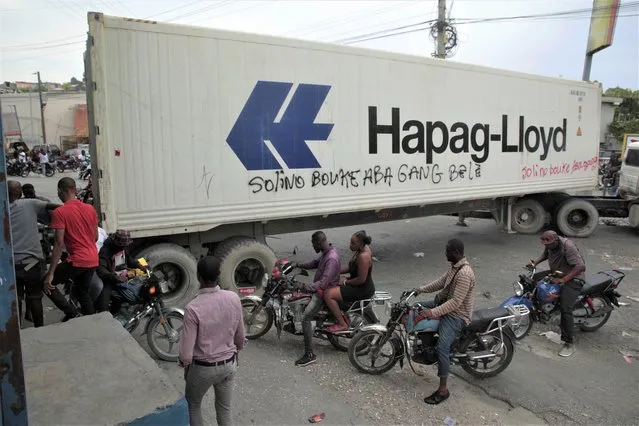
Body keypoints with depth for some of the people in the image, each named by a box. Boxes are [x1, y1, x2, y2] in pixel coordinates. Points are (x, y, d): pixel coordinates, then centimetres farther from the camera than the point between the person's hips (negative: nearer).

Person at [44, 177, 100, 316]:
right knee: (83, 292, 22)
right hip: (93, 260, 7)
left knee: (46, 283, 11)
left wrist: (50, 273, -14)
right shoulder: (90, 209, 6)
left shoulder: (59, 212, -12)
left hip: (77, 261, -7)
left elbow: (59, 243, -17)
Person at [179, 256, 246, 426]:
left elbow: (186, 353, -21)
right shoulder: (234, 298, -13)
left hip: (203, 368, -4)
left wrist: (185, 364, 1)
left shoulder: (193, 308, -27)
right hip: (229, 364, 4)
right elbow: (240, 336, 1)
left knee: (192, 405, 25)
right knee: (225, 409, 22)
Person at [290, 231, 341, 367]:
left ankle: (310, 354, -12)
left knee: (305, 318, -17)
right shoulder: (327, 251, 3)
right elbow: (316, 263, 19)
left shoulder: (331, 259, -28)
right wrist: (298, 265, 10)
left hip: (325, 292, -11)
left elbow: (323, 282, -33)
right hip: (320, 287, 11)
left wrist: (305, 287, -40)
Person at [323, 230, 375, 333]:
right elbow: (352, 267, 14)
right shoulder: (362, 249, 3)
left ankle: (342, 324, -6)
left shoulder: (363, 256, -28)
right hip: (361, 286, 11)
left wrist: (346, 282, -12)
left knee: (328, 294, -18)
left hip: (363, 289, -11)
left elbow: (361, 279, -27)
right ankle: (341, 314, 28)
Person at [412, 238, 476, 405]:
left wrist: (433, 312, -32)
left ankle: (443, 390, -10)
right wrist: (421, 289, 6)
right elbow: (441, 281, 16)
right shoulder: (454, 266, 4)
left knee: (442, 348, -21)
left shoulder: (464, 274, -28)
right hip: (444, 302, 11)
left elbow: (456, 302, -30)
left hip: (457, 315, -11)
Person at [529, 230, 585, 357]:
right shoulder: (550, 245, -2)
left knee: (565, 309, -20)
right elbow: (546, 254, 22)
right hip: (557, 274, 9)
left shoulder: (567, 246, -27)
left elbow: (580, 266, -33)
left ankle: (569, 343, -14)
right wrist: (535, 262, 6)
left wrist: (563, 280, -35)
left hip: (573, 278, -9)